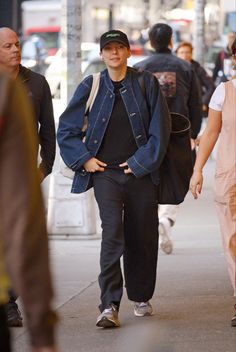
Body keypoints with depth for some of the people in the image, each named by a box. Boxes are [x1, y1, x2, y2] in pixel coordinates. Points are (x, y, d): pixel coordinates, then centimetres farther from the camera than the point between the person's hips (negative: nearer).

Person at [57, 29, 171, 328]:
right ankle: (109, 306, -18)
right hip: (105, 172, -1)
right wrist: (84, 158, 0)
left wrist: (142, 161, -6)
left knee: (142, 237, 7)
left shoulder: (146, 83, 3)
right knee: (112, 233, -15)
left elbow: (160, 128, 2)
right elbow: (66, 129, 10)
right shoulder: (91, 87, 4)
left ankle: (141, 297, 27)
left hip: (140, 172, 1)